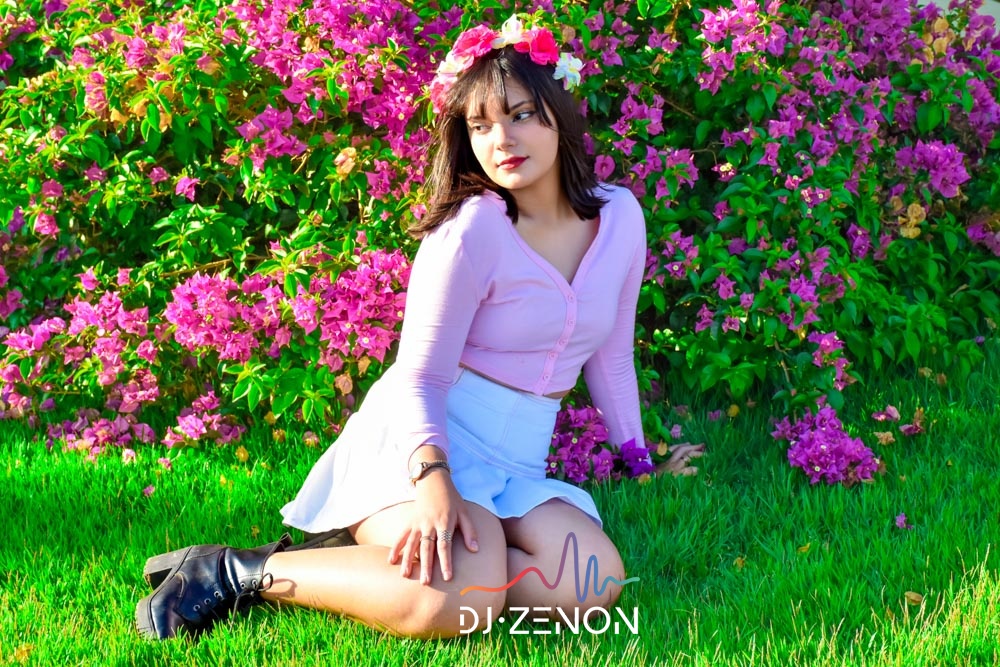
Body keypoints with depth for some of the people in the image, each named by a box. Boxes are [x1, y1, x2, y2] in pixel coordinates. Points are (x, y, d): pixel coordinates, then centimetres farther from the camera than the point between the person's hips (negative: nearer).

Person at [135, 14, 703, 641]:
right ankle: (237, 571, -17)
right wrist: (433, 477, -31)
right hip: (419, 441, -7)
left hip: (515, 466, 7)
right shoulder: (470, 230, -13)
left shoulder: (620, 216, 5)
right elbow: (419, 377, -13)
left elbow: (611, 356, 18)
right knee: (460, 601, -36)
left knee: (597, 586, -25)